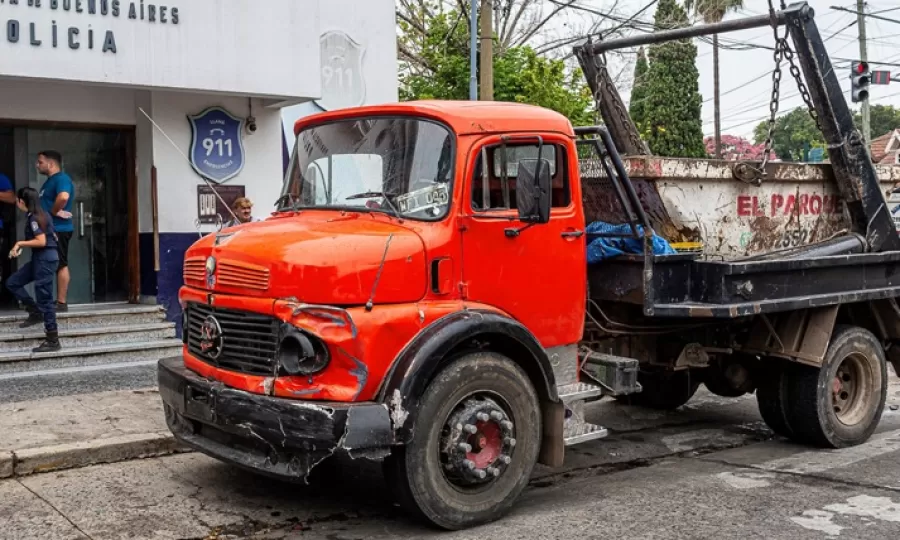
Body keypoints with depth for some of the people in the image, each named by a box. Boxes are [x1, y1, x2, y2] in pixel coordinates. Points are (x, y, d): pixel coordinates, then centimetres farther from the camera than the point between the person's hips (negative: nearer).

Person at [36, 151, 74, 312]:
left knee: (61, 265, -8)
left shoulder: (61, 179, -14)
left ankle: (62, 302, -6)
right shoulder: (50, 181, 20)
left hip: (58, 230, -11)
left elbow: (63, 197, -34)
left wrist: (53, 212, -19)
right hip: (50, 230, 11)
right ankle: (57, 301, 17)